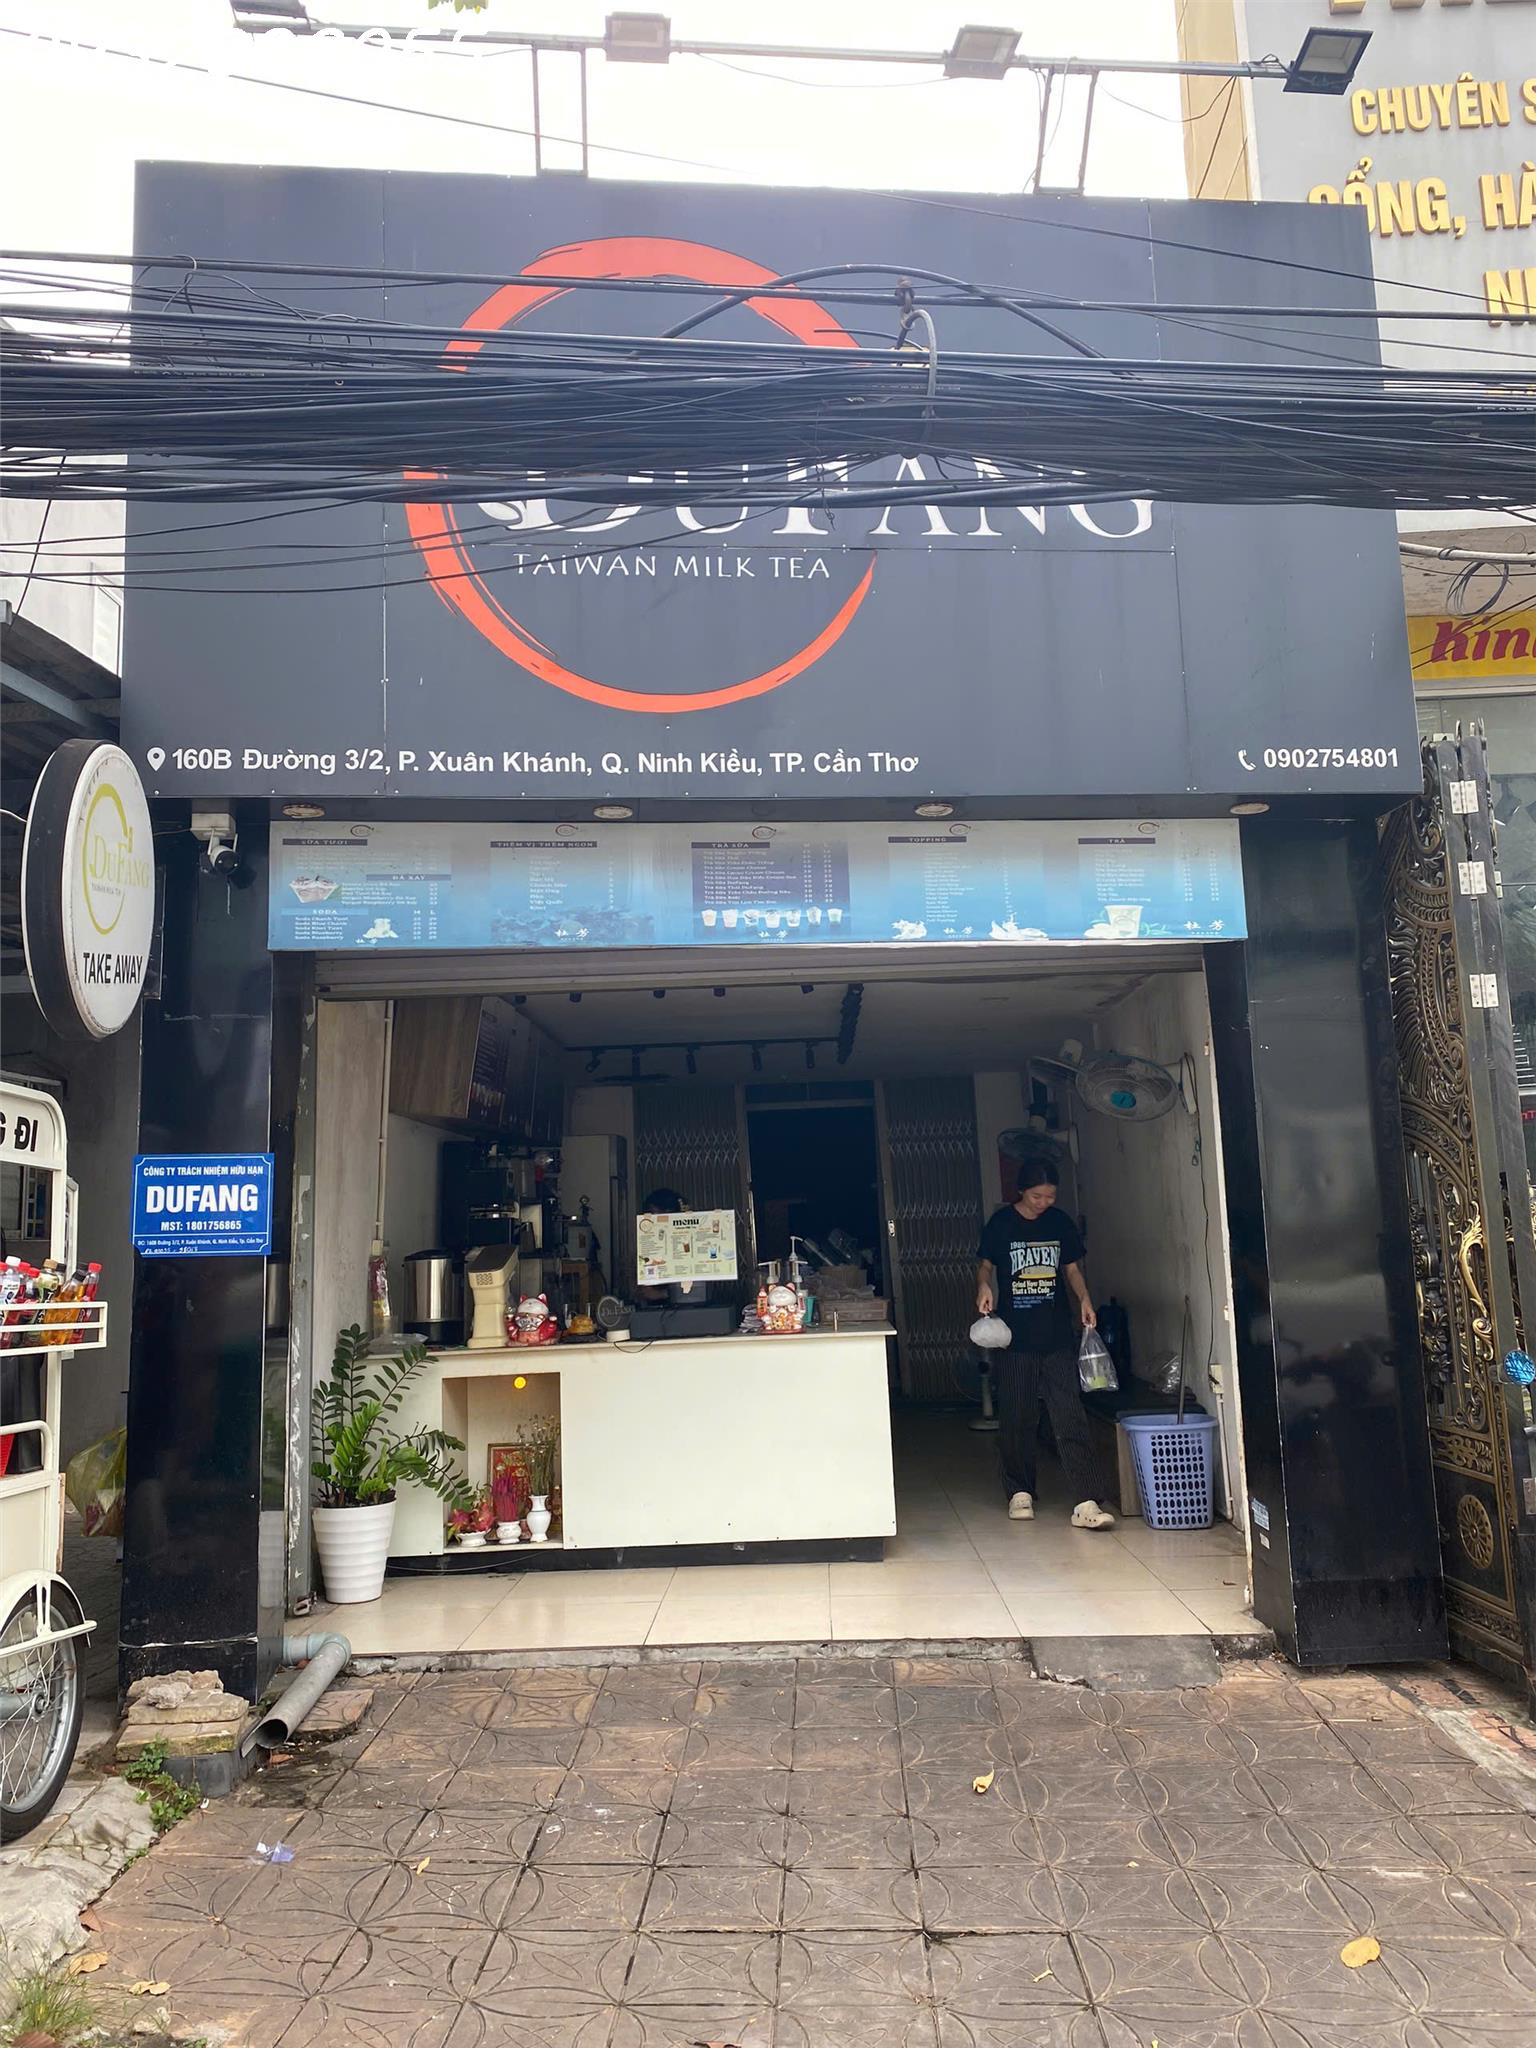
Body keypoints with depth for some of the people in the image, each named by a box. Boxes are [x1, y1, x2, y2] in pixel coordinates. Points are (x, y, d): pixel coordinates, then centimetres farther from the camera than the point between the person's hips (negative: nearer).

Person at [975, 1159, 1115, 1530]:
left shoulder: (1061, 1222, 4)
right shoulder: (1002, 1223, -3)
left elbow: (1072, 1267, 13)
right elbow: (984, 1265, 8)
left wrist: (1084, 1300, -4)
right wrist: (984, 1286, -13)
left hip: (1058, 1336, 1)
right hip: (1015, 1339, -1)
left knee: (1071, 1419, -5)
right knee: (1017, 1420, 6)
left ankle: (1085, 1503, -7)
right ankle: (1020, 1492, 23)